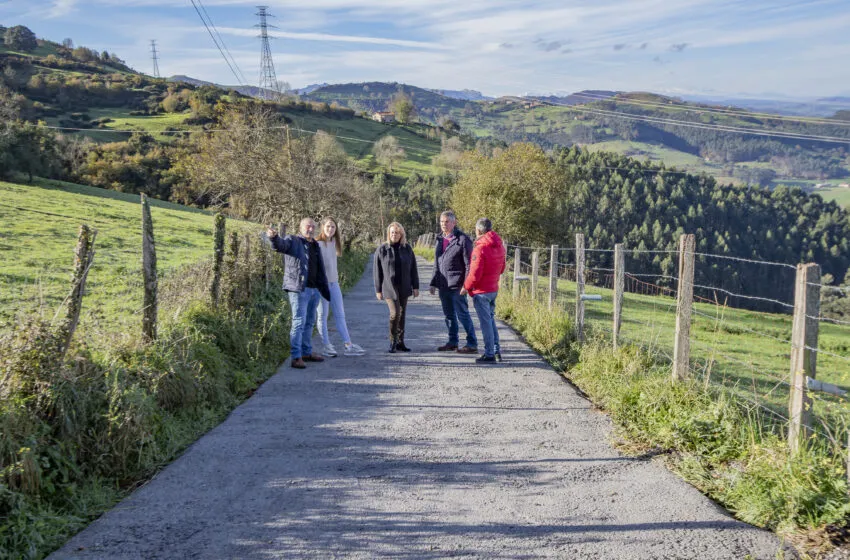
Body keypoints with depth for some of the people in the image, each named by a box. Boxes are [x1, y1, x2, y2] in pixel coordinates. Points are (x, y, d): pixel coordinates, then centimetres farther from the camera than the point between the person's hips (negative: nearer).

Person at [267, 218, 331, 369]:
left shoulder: (315, 246, 19)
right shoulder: (292, 241, -2)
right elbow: (280, 245, -25)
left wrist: (325, 290, 22)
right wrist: (274, 237, -47)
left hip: (314, 289, 8)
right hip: (299, 289, -7)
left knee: (309, 322, 15)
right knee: (299, 322, -11)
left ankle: (307, 352, 26)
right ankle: (296, 357, -11)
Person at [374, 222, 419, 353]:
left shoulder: (407, 249, 4)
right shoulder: (381, 250, -3)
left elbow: (413, 269, 7)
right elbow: (377, 271, -1)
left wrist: (415, 286, 3)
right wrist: (378, 290, -3)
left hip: (403, 287, 3)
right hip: (389, 288, -3)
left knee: (402, 314, 8)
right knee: (395, 313, -13)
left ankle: (400, 342, 18)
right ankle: (392, 342, 3)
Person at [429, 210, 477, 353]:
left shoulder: (462, 239, -10)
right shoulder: (440, 240, 13)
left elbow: (468, 264, -12)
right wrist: (433, 283, 16)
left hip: (456, 285, -7)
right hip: (443, 285, 8)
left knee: (462, 314, -4)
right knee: (449, 315, 15)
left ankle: (472, 344, 3)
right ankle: (452, 342, 26)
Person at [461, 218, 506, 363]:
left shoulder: (480, 248, -20)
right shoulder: (499, 246, 6)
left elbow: (475, 273, -22)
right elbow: (501, 268, 15)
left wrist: (466, 287, -8)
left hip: (481, 291, -8)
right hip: (494, 289, 8)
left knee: (485, 321, -1)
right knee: (491, 319, 19)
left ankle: (489, 354, 5)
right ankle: (497, 351, 22)